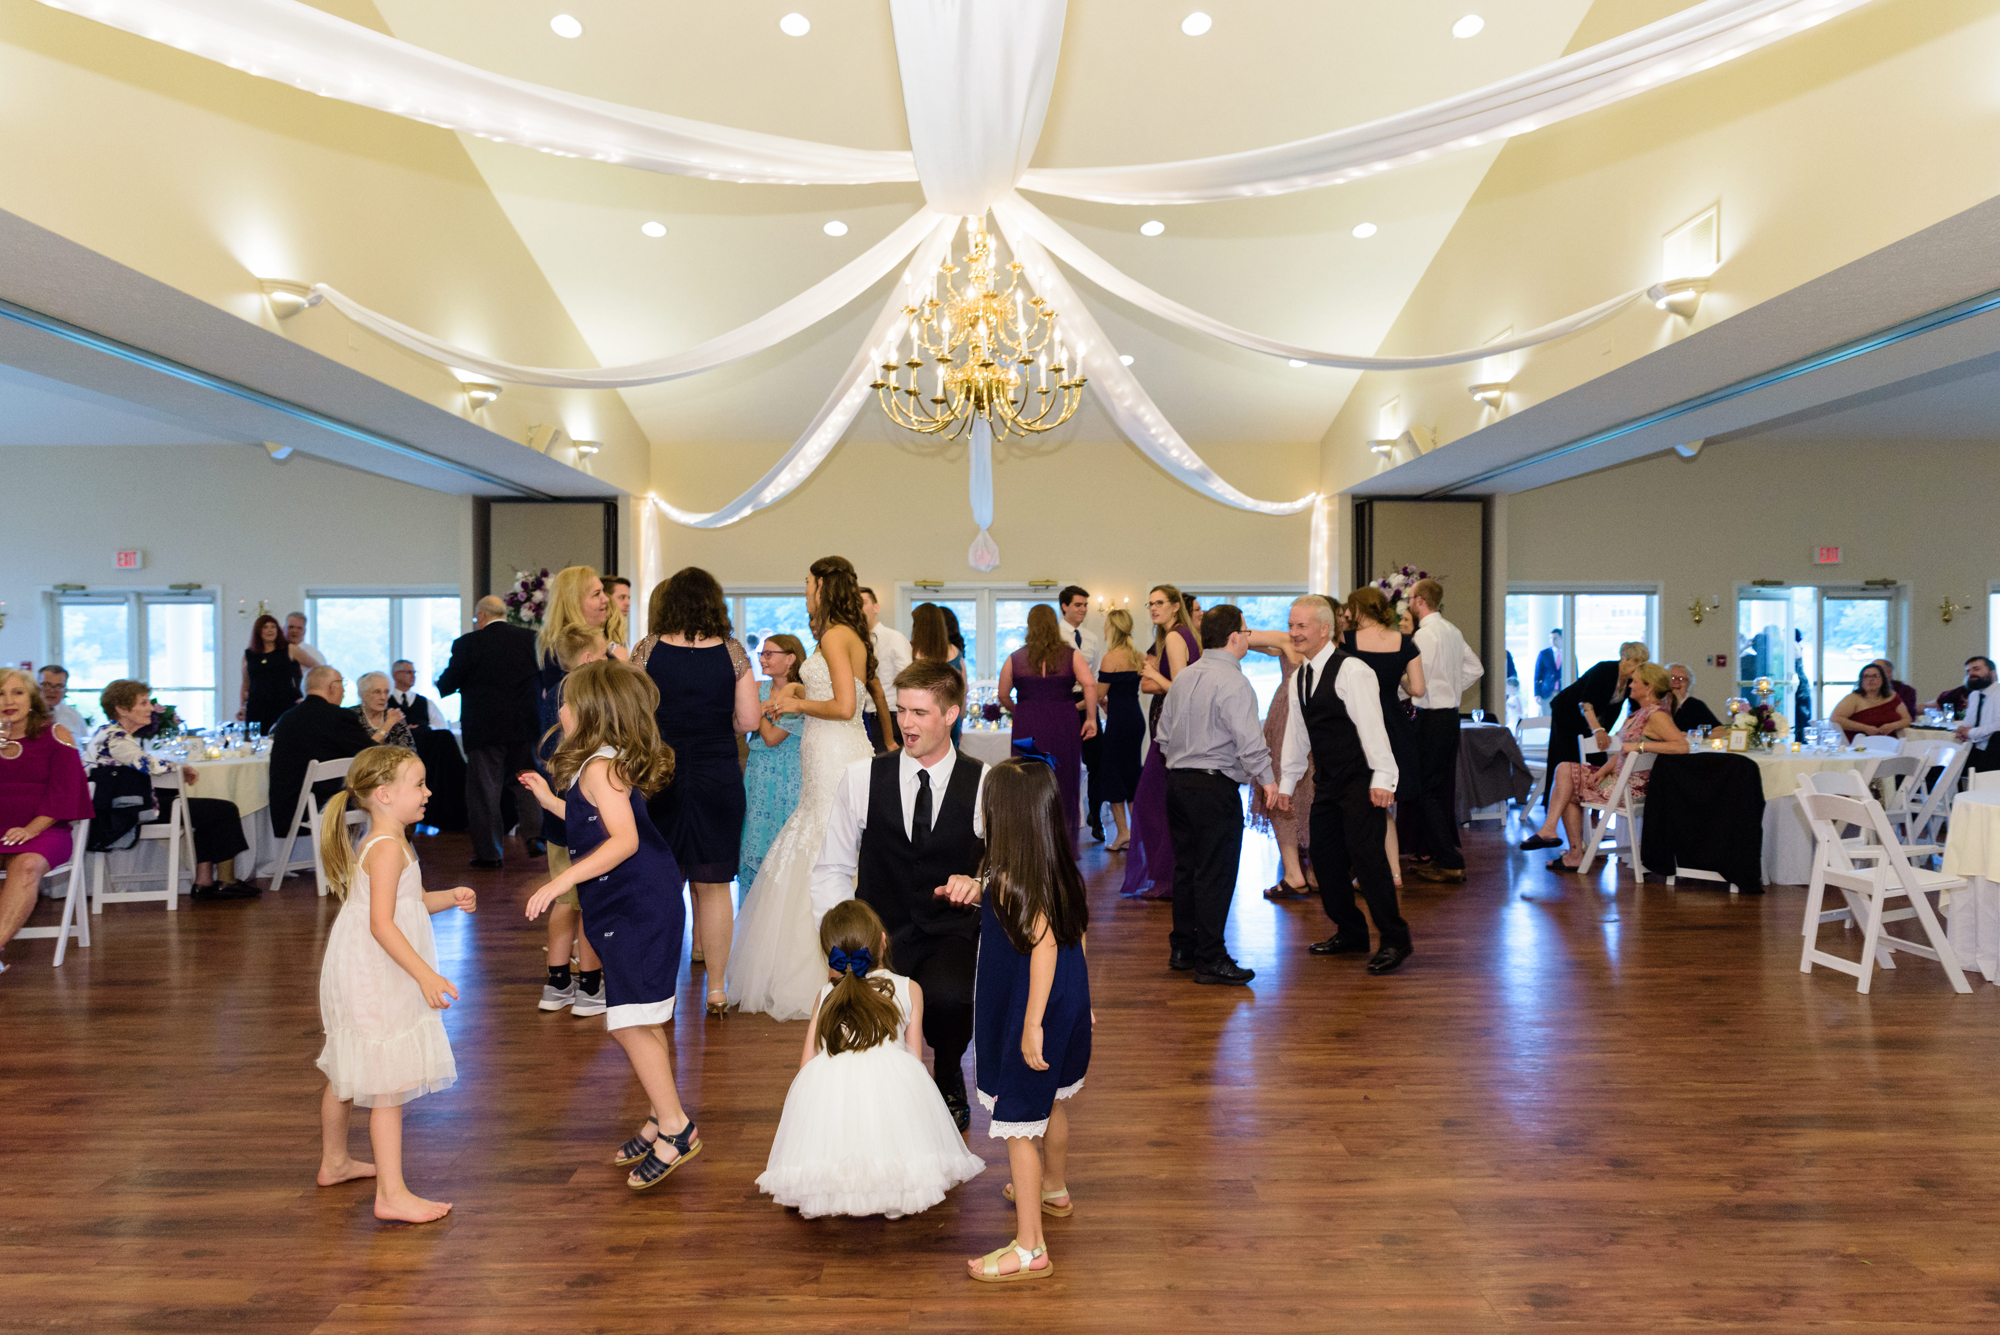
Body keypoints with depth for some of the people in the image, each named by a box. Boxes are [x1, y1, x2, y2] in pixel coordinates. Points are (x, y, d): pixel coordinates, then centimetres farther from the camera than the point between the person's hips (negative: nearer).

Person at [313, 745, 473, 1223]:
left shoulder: (383, 843, 11)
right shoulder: (388, 849, -22)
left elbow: (410, 902, 20)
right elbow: (382, 923, -28)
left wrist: (449, 897, 3)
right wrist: (425, 974, -30)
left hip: (359, 976, 11)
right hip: (377, 983, -11)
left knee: (347, 1075, 24)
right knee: (388, 1086, -5)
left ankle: (334, 1163, 41)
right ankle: (391, 1194, 1)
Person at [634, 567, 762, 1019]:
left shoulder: (647, 650, -4)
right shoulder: (732, 652, -4)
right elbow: (747, 720, -4)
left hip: (659, 775, 0)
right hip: (718, 777, 0)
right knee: (714, 886, 9)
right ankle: (717, 990, 17)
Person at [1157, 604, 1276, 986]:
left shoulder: (1182, 678, 11)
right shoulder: (1233, 682, -14)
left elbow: (1164, 733, 16)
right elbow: (1249, 740, -18)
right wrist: (1266, 778, -5)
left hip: (1178, 781, 8)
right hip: (1215, 786, -8)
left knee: (1186, 866, 15)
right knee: (1215, 873, -1)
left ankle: (1182, 949, 25)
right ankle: (1210, 961, 4)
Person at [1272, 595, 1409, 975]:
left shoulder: (1351, 670, -13)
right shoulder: (1299, 677, 12)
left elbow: (1372, 725, -18)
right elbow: (1296, 732, 20)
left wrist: (1382, 777, -23)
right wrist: (1287, 781, 20)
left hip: (1361, 781, -8)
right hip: (1327, 783, 8)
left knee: (1366, 854, -10)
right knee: (1324, 856, 9)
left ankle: (1393, 939, 3)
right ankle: (1350, 934, 23)